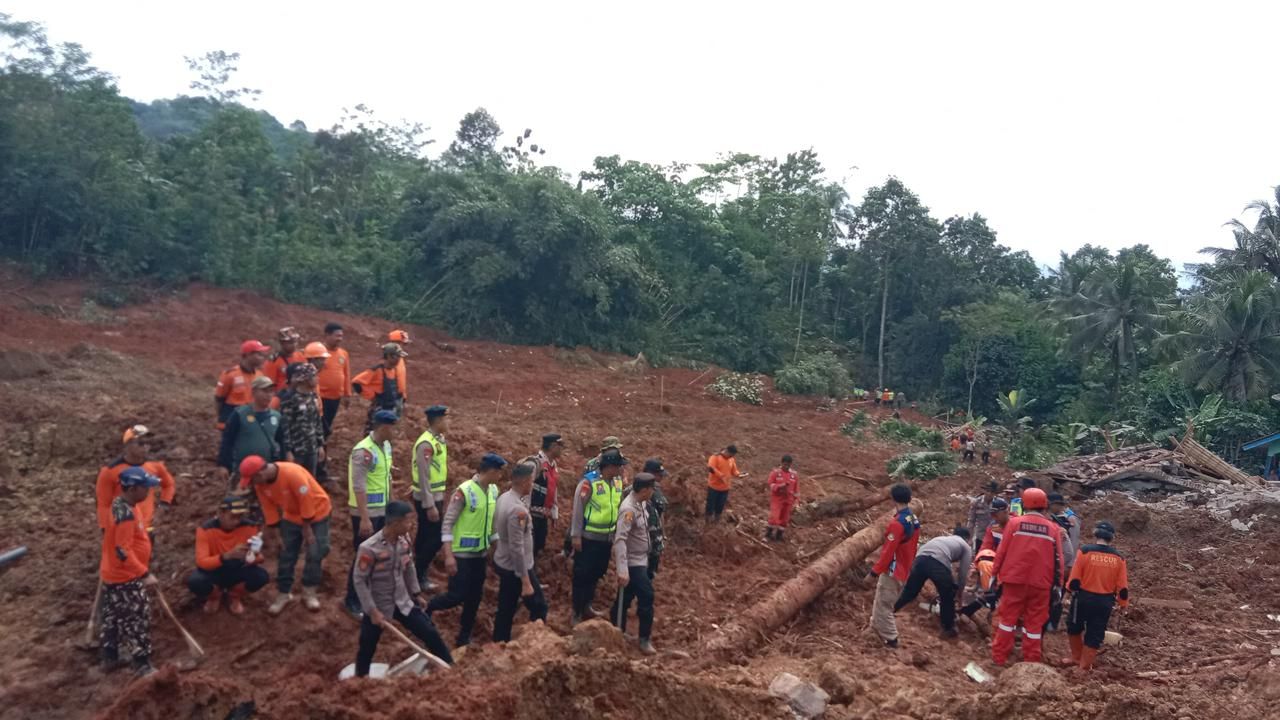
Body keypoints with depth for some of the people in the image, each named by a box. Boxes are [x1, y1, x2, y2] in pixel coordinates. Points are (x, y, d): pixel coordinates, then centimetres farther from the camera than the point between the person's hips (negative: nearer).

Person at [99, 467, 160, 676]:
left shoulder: (120, 504, 3)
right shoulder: (126, 514, -29)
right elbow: (123, 552, -30)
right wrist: (145, 574, -28)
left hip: (113, 574, 10)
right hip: (125, 578, -10)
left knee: (114, 616, 21)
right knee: (138, 618, -1)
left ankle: (110, 657, 34)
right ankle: (142, 664, 7)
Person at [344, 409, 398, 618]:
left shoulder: (386, 446, 4)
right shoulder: (363, 451, -23)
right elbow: (359, 487, -24)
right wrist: (364, 518, -25)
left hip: (383, 511, 8)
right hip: (366, 513, -8)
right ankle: (352, 600, 17)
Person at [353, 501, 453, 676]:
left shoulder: (404, 540, -6)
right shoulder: (369, 548, -26)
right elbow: (359, 581, -19)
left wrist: (416, 593, 14)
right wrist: (372, 611, -19)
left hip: (402, 603, 5)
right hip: (377, 607, -5)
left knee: (431, 634, 4)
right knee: (367, 650, 11)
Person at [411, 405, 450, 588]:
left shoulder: (438, 439, 7)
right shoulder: (426, 444, -22)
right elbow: (423, 477, -23)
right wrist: (430, 506, -22)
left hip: (435, 497, 9)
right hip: (427, 499, -9)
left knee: (425, 537, 16)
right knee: (436, 538, -4)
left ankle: (417, 573, 27)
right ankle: (419, 576, 8)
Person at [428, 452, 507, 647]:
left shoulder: (493, 491, 2)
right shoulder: (464, 491, -20)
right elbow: (448, 523, -18)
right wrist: (448, 555, -21)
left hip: (481, 553, 7)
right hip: (462, 553, -7)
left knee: (475, 597, 11)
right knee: (457, 595, -4)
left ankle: (464, 638, 25)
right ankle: (427, 610, 24)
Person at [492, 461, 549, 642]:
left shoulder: (504, 498, 0)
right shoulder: (518, 510, -28)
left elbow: (496, 528, 12)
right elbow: (517, 548, -27)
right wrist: (525, 582, -23)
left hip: (503, 563, 9)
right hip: (516, 568, -9)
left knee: (505, 610, 18)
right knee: (539, 607, 7)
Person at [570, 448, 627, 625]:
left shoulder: (618, 481, -1)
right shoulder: (589, 482, -21)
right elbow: (578, 508, -16)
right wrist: (576, 535, -15)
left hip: (606, 537, 7)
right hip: (588, 537, -7)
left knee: (597, 573, 18)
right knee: (582, 575, 3)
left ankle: (586, 606, 35)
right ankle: (577, 613, 15)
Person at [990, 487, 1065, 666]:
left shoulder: (1014, 523, -4)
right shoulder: (1053, 528, 0)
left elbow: (1002, 552, -2)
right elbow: (1058, 559, 2)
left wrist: (996, 574, 8)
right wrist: (1057, 584, 9)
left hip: (1014, 579, -1)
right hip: (1040, 583, 1)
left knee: (1008, 617, 8)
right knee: (1034, 622, 9)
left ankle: (999, 657, 11)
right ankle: (1031, 662, 14)